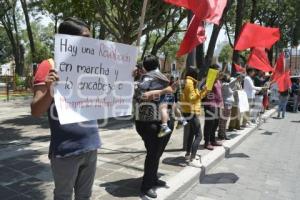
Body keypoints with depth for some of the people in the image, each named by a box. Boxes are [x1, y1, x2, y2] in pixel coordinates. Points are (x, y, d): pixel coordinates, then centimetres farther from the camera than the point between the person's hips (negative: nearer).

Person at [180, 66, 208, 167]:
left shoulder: (191, 82, 16)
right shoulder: (189, 82, -15)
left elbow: (197, 97, 19)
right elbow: (191, 98, -21)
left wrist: (204, 91, 11)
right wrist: (201, 92, -29)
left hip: (191, 112, 11)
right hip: (191, 112, -11)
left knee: (191, 133, 19)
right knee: (198, 135, -12)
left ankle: (188, 154, 30)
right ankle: (192, 160, -12)